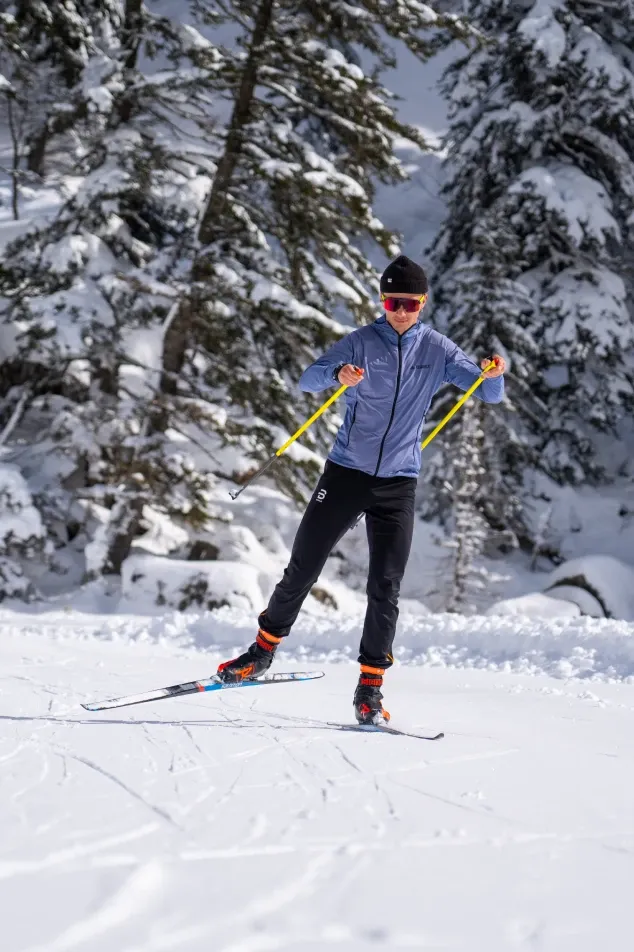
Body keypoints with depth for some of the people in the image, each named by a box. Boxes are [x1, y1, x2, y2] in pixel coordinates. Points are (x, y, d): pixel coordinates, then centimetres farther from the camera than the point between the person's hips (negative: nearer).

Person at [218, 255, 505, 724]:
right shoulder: (362, 342, -3)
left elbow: (489, 394, 0)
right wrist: (338, 374, -35)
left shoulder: (437, 349, 2)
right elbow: (308, 380, -13)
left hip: (398, 484, 1)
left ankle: (370, 688, 4)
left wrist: (493, 375, -24)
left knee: (385, 589, -3)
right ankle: (264, 648, 24)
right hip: (346, 472, -1)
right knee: (302, 570, 4)